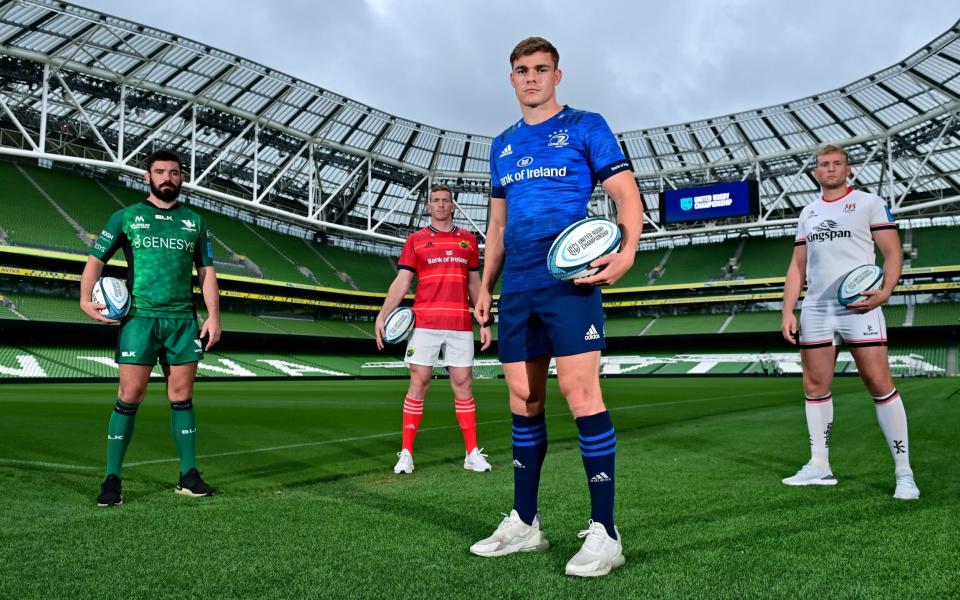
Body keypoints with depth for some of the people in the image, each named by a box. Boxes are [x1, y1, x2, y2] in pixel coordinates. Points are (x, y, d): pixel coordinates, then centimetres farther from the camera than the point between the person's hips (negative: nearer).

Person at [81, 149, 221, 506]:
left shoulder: (194, 222, 13)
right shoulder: (126, 217, 8)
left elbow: (206, 272, 12)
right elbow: (96, 259, 7)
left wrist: (214, 316, 1)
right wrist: (86, 298, -11)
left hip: (183, 320, 2)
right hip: (139, 318, -2)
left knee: (182, 397, 5)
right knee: (129, 396, -4)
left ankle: (189, 476, 11)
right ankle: (112, 479, 5)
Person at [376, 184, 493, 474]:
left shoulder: (468, 239, 13)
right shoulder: (415, 240, 7)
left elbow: (474, 284, 16)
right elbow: (401, 282, 2)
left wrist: (485, 322, 11)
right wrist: (382, 315, -9)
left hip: (460, 324, 2)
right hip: (424, 323, -2)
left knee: (463, 385, 3)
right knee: (418, 384, -1)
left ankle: (473, 454, 11)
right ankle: (406, 453, 6)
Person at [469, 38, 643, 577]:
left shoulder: (585, 126, 4)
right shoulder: (503, 145, 21)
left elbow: (627, 193, -3)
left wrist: (628, 250, -21)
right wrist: (486, 284, 18)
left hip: (569, 279, -6)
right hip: (517, 289, 6)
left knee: (581, 394, -11)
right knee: (524, 401, 9)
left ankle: (604, 533, -2)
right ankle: (524, 524, 19)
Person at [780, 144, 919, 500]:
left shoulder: (869, 203, 5)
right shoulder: (808, 213, 18)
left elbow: (893, 252, -1)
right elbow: (797, 266, 17)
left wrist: (885, 291, -19)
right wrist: (787, 311, 7)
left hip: (858, 307, -5)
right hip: (815, 310, 5)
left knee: (879, 383, -8)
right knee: (815, 386, 5)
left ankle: (903, 471, 1)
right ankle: (819, 466, 14)